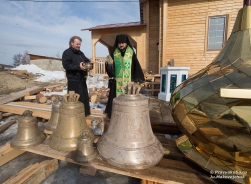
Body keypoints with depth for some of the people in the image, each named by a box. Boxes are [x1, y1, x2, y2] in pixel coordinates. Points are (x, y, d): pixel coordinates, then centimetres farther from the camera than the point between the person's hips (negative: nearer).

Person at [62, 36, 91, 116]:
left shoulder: (80, 53, 19)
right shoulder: (67, 52, -6)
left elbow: (86, 61, 23)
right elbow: (66, 65, -17)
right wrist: (78, 67, -25)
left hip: (82, 79, 8)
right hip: (73, 80, -8)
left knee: (84, 97, 13)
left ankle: (84, 112, 26)